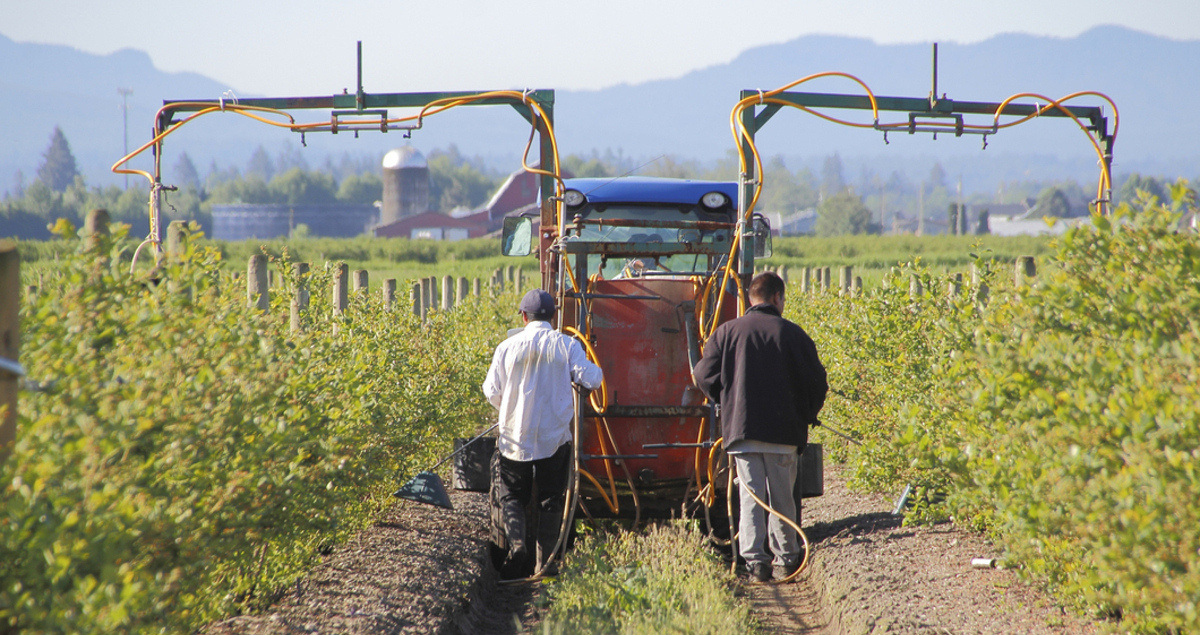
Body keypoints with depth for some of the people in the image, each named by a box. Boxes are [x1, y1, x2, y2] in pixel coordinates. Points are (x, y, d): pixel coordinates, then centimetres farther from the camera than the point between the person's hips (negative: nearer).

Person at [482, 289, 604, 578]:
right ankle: (545, 562, 9)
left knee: (512, 496, 13)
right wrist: (597, 372, 13)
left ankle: (516, 542, -12)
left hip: (515, 436, 0)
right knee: (550, 500, 11)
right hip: (555, 437, 0)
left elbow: (492, 392, 1)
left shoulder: (507, 347, -3)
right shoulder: (566, 345, -6)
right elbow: (590, 379, -10)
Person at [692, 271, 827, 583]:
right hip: (783, 431, -1)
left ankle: (754, 559, -8)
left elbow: (704, 376, 3)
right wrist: (806, 416, 18)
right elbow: (816, 383, -1)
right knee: (782, 497, 10)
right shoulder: (792, 334, -2)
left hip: (741, 428, 1)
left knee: (751, 495, 2)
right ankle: (786, 559, 17)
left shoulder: (727, 332, 2)